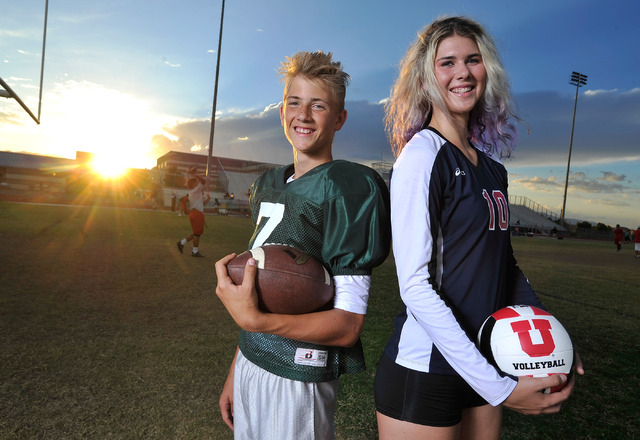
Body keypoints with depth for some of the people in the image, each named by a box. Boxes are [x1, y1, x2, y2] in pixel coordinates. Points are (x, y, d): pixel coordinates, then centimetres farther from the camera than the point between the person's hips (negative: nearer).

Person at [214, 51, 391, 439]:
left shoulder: (349, 186, -16)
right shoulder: (268, 184, 7)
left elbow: (348, 325, -20)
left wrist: (254, 320, -32)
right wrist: (237, 370, 15)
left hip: (297, 380, -6)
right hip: (250, 364, 7)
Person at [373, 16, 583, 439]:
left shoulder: (492, 167, 7)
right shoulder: (423, 152, -14)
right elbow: (415, 285, -21)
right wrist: (499, 387, -19)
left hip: (485, 363, 7)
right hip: (425, 371, -6)